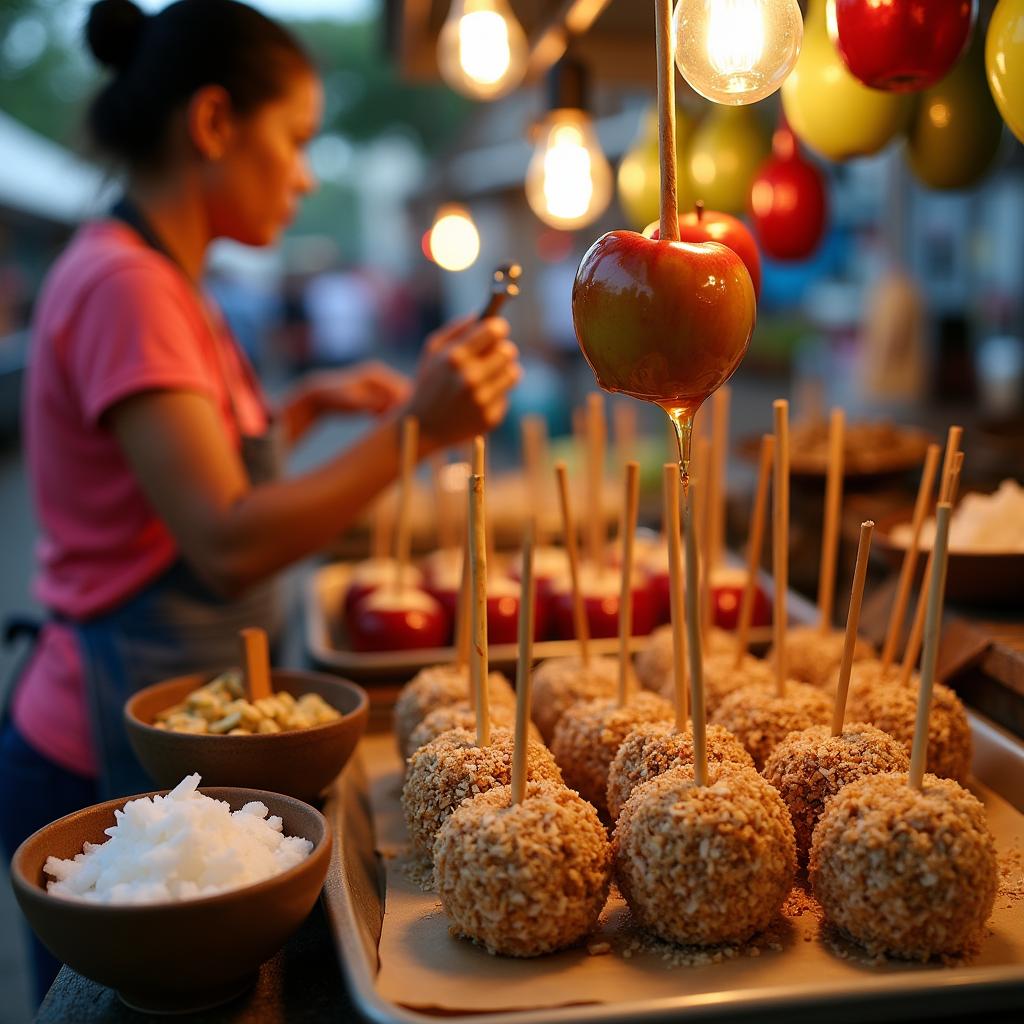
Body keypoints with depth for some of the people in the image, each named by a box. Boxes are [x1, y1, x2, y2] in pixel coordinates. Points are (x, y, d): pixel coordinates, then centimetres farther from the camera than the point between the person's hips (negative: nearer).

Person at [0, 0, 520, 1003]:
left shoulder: (151, 279, 10)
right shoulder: (123, 286, -19)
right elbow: (227, 545, -26)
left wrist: (308, 404, 13)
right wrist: (412, 428, -30)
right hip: (108, 765, -9)